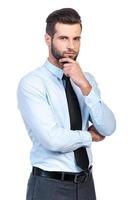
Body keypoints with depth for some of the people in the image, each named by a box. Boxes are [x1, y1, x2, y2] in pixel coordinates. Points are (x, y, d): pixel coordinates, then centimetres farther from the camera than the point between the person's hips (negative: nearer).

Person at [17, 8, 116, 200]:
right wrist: (89, 136, -6)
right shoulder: (31, 83, -13)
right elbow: (53, 139, -22)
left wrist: (85, 86, -17)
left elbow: (107, 128, -6)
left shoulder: (87, 79, 6)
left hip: (86, 184, 5)